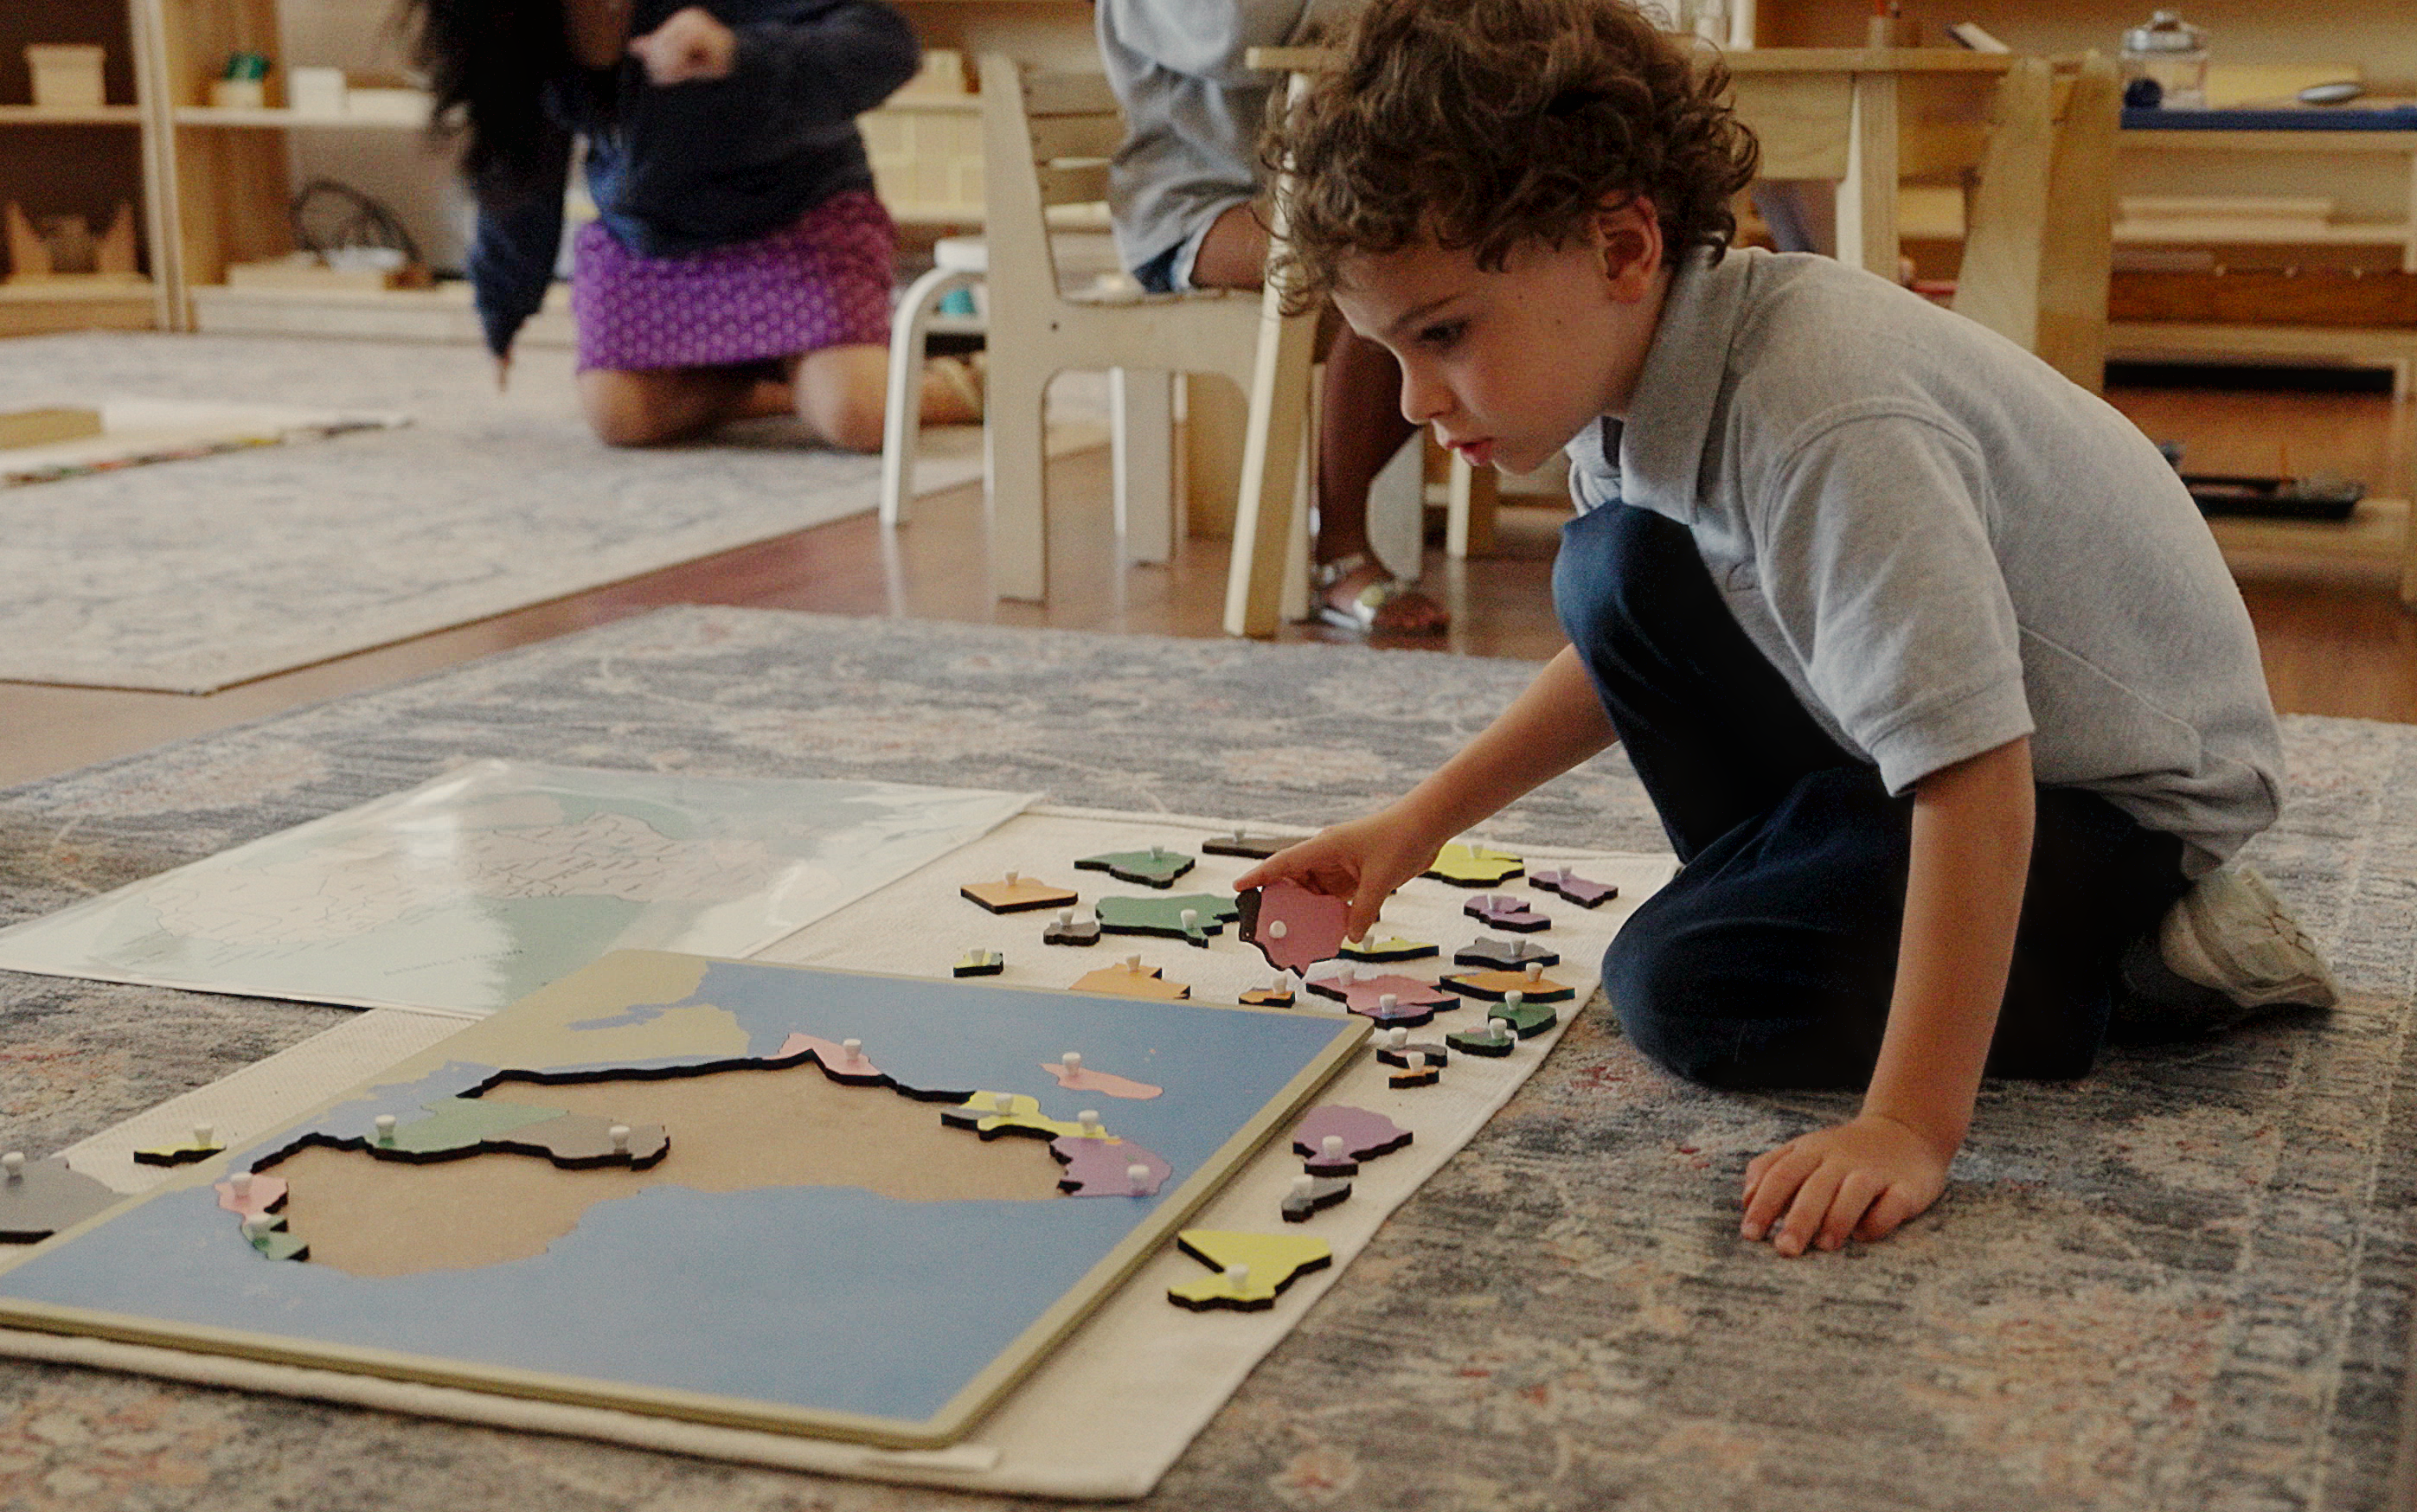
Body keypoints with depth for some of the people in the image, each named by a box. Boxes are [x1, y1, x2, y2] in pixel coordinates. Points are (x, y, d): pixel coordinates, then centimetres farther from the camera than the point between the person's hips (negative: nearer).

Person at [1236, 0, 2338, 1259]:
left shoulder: (1829, 428, -36)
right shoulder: (1634, 358, -7)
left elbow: (1977, 781, -39)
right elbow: (1632, 656, 12)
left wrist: (1910, 1127, -41)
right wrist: (1417, 824, 5)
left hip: (2116, 786, -8)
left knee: (1686, 988, -20)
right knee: (1619, 578, -3)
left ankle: (2147, 962, -7)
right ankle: (1835, 899, 7)